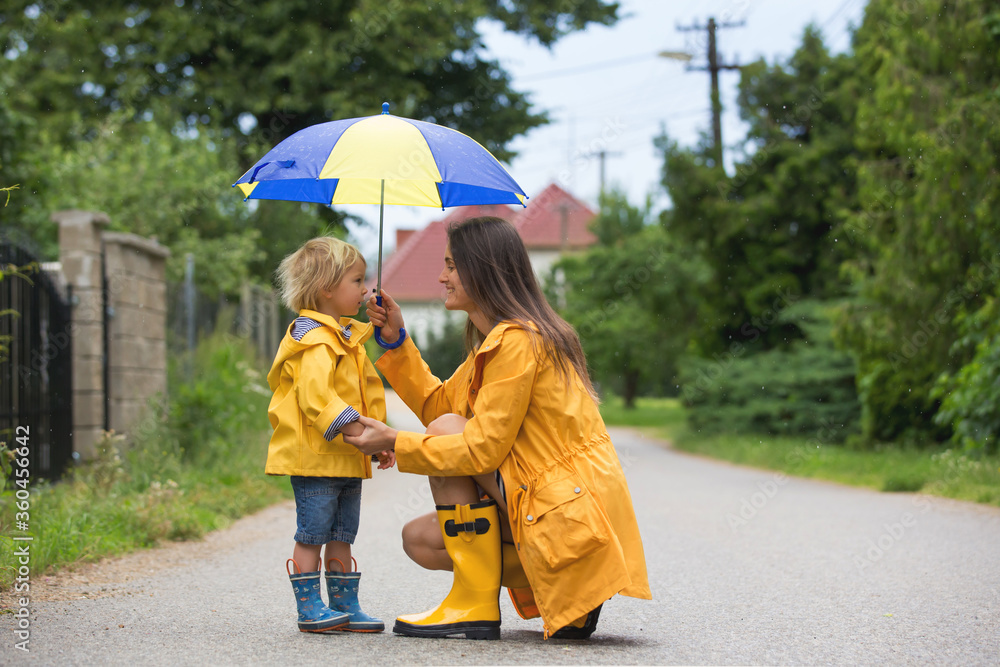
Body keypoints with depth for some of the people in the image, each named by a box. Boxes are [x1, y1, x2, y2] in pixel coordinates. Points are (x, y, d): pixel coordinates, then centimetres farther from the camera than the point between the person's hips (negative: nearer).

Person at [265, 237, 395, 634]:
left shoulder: (348, 339, 19)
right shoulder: (315, 341, -14)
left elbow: (365, 397, 25)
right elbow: (316, 395, -25)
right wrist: (352, 427, -30)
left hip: (347, 460, 9)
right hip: (315, 456, -9)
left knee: (341, 537, 13)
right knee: (312, 534, -4)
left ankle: (345, 605, 18)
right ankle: (310, 609, 2)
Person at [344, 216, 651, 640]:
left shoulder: (517, 342, -17)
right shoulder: (496, 340, 15)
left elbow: (483, 448, -21)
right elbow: (437, 404, 18)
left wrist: (395, 443, -14)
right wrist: (397, 340, 13)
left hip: (572, 513, -10)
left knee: (446, 432, -11)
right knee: (419, 539, 9)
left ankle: (476, 605, -11)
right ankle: (567, 598, 6)